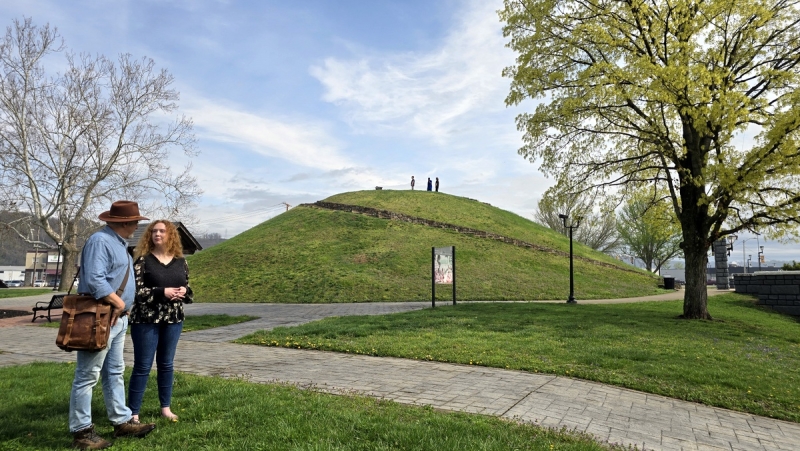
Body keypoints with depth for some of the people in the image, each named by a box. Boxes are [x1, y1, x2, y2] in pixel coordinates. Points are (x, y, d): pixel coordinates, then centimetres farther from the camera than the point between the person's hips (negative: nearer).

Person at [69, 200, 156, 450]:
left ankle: (122, 422, 25)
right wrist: (118, 302, -17)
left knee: (114, 373, 15)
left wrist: (121, 308, 10)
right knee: (87, 376, 0)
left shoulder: (119, 243, 14)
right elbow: (94, 280, -25)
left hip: (117, 319, 10)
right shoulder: (100, 241, -16)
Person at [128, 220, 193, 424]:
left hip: (173, 320, 4)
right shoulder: (143, 260, -6)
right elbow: (136, 289, -12)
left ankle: (166, 407, 26)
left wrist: (184, 291, -9)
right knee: (142, 366, 1)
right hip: (146, 320, -4)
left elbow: (187, 286, 14)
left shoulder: (180, 261, 7)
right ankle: (134, 413, 11)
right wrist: (162, 292, -21)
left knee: (166, 364, 14)